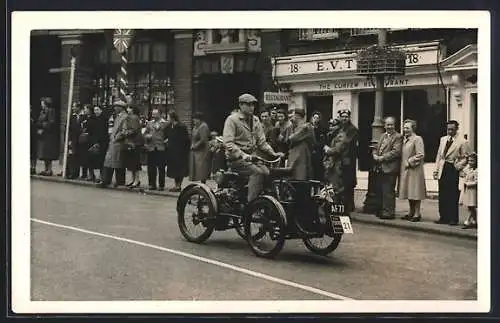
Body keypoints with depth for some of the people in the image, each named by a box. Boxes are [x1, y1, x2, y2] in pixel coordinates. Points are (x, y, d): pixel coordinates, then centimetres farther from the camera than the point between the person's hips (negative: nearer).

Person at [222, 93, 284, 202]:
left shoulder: (255, 121, 16)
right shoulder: (232, 119, -5)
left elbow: (261, 141, 16)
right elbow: (228, 143, -15)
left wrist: (273, 153, -2)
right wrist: (242, 154, -29)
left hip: (252, 157, 6)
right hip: (236, 159, -6)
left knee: (267, 172, -19)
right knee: (257, 172, -28)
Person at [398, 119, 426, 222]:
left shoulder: (417, 139, -9)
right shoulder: (404, 139, 15)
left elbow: (421, 155, -16)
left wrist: (409, 162, -15)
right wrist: (403, 164, 10)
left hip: (414, 170, -8)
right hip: (405, 169, 8)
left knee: (415, 192, -4)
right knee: (409, 192, 12)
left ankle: (417, 214, 1)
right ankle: (411, 213, 21)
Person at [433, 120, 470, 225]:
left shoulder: (462, 142, -3)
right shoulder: (443, 139, 15)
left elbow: (465, 158, -3)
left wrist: (458, 165, -20)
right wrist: (436, 169, 11)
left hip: (453, 170, -5)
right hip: (442, 169, 5)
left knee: (452, 196, -4)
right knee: (442, 195, 7)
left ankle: (453, 219, 3)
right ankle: (443, 217, 14)